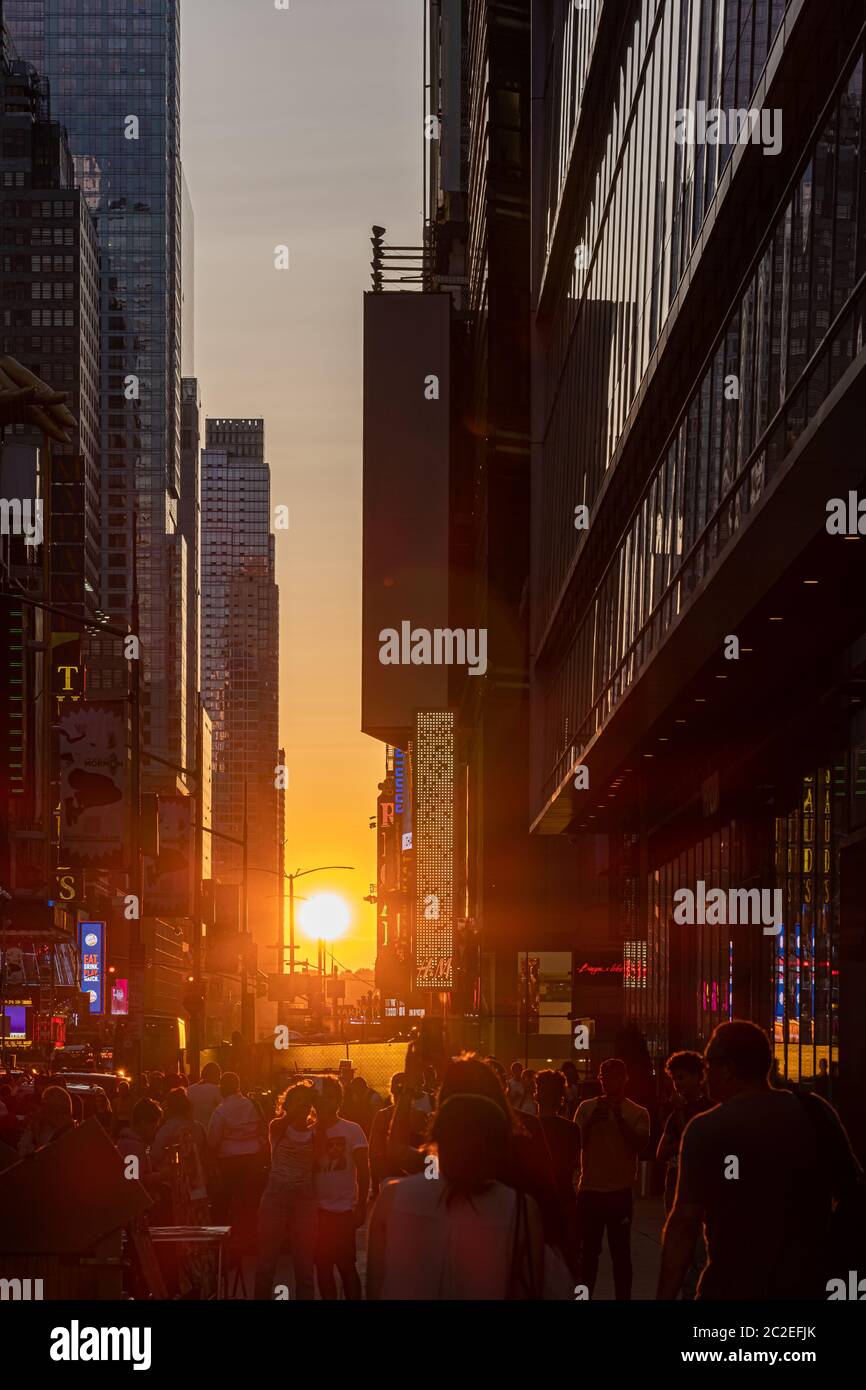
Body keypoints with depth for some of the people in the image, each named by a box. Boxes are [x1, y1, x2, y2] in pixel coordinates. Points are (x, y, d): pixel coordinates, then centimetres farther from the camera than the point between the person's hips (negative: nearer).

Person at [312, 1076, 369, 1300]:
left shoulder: (352, 1130, -2)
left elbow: (363, 1171, -3)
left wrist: (361, 1207, -8)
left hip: (344, 1211, -4)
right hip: (317, 1209, 4)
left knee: (346, 1265, -2)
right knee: (323, 1266, 8)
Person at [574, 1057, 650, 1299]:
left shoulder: (638, 1113, 0)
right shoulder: (586, 1107, 5)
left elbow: (639, 1145, -12)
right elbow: (576, 1142, -1)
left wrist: (619, 1117, -20)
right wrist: (592, 1119, -16)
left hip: (620, 1191, -2)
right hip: (589, 1189, 2)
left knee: (620, 1251, 2)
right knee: (588, 1251, 9)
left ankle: (623, 1298, 7)